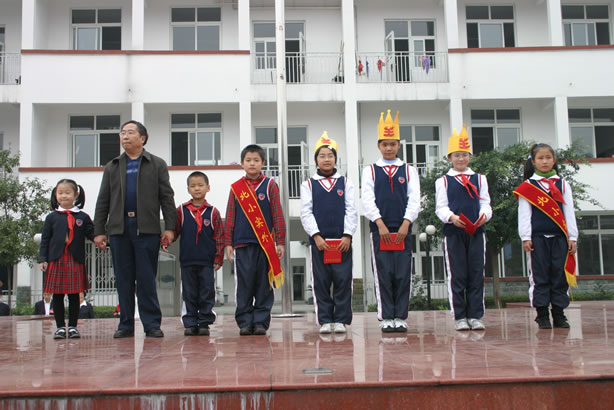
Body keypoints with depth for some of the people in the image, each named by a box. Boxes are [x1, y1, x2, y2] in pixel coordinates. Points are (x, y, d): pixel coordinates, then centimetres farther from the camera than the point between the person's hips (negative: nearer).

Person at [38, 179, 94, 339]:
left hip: (75, 261, 0)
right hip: (56, 261, 0)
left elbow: (92, 234, 3)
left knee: (74, 295, 4)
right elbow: (45, 239, 7)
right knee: (57, 296, 4)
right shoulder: (52, 217, 6)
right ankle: (60, 327, 13)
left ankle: (72, 326, 13)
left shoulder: (82, 217, 6)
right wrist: (42, 259, -1)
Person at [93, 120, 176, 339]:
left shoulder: (157, 165, 9)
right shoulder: (112, 167, 17)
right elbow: (103, 202, 14)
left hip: (147, 228, -3)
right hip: (119, 229, 3)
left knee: (147, 279, -2)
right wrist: (99, 230, 6)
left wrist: (170, 227, -6)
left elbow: (167, 198, 3)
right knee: (123, 279, 5)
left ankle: (152, 324, 4)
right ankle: (126, 325, 13)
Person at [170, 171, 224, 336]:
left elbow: (219, 236, 3)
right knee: (189, 294, 7)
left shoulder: (212, 212, 2)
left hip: (207, 261, -1)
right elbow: (174, 230, 6)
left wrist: (218, 258, -1)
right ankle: (190, 323, 15)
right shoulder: (182, 211, 5)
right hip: (187, 261, 1)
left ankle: (204, 322, 13)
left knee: (207, 293, 3)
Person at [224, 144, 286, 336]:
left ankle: (261, 321, 9)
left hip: (265, 243, -1)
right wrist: (228, 243, 5)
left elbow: (277, 215, 4)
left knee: (264, 284, 2)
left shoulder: (270, 185, 5)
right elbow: (230, 217, 10)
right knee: (244, 284, 1)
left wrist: (280, 241, 0)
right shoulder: (235, 188, 9)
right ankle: (245, 322, 8)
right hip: (242, 243, 1)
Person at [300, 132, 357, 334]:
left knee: (343, 280, 1)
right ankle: (325, 320, 11)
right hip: (319, 240, 0)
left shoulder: (345, 183, 9)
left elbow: (351, 211, 4)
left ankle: (341, 319, 9)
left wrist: (347, 236, -6)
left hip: (342, 240, 0)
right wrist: (316, 236, -10)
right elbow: (306, 213, 1)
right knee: (321, 281, 3)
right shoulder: (308, 184, 7)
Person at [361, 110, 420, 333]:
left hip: (403, 229, 1)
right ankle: (386, 318, 7)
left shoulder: (409, 170, 10)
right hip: (380, 229, -1)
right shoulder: (370, 171, 7)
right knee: (383, 275, 0)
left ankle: (400, 318, 9)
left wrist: (405, 224, -10)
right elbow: (367, 200, -1)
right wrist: (380, 224, -12)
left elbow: (414, 200, 2)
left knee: (403, 275, 1)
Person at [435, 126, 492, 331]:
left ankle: (475, 316, 8)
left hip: (476, 231, 2)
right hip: (453, 232, -2)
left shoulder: (479, 179, 13)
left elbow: (485, 203, 8)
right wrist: (451, 217, -20)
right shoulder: (443, 181, 7)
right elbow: (440, 208, 0)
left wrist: (484, 215, -14)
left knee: (476, 275, 2)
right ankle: (460, 317, 5)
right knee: (457, 276, 0)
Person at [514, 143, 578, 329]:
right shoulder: (527, 187, 5)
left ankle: (559, 314, 10)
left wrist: (572, 237, 4)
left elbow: (569, 212, 10)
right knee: (540, 275, 0)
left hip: (559, 236, 2)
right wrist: (525, 237, -7)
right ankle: (542, 315, 4)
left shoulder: (563, 185, 12)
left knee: (559, 274, 3)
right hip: (537, 236, -2)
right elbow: (524, 214, 0)